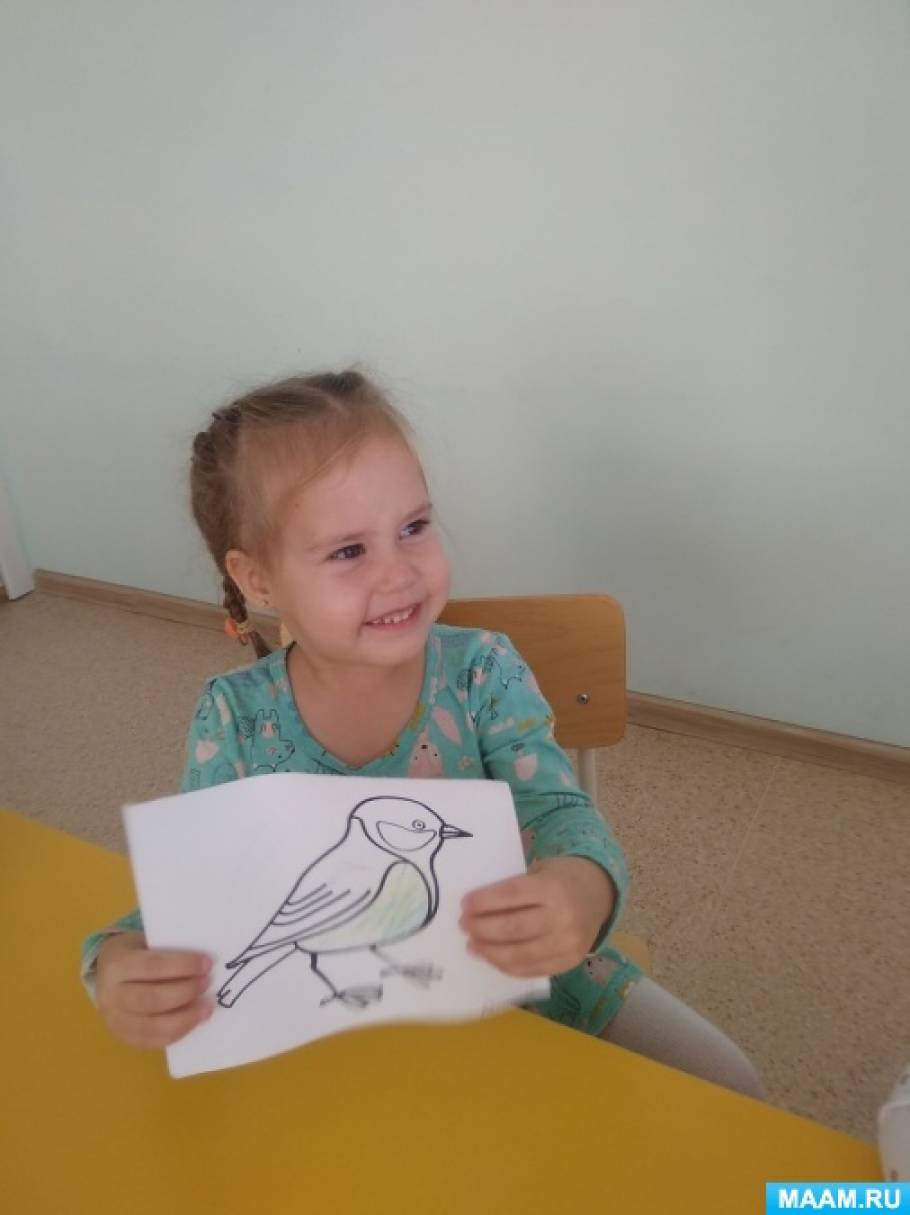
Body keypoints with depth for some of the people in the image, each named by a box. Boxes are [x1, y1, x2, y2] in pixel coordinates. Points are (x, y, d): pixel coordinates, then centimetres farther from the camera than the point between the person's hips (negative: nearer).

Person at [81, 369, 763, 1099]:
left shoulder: (482, 670, -16)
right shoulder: (235, 718, -14)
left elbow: (560, 813, -21)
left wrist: (585, 887, -46)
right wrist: (120, 959, -34)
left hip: (518, 975, 0)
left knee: (727, 1090, -4)